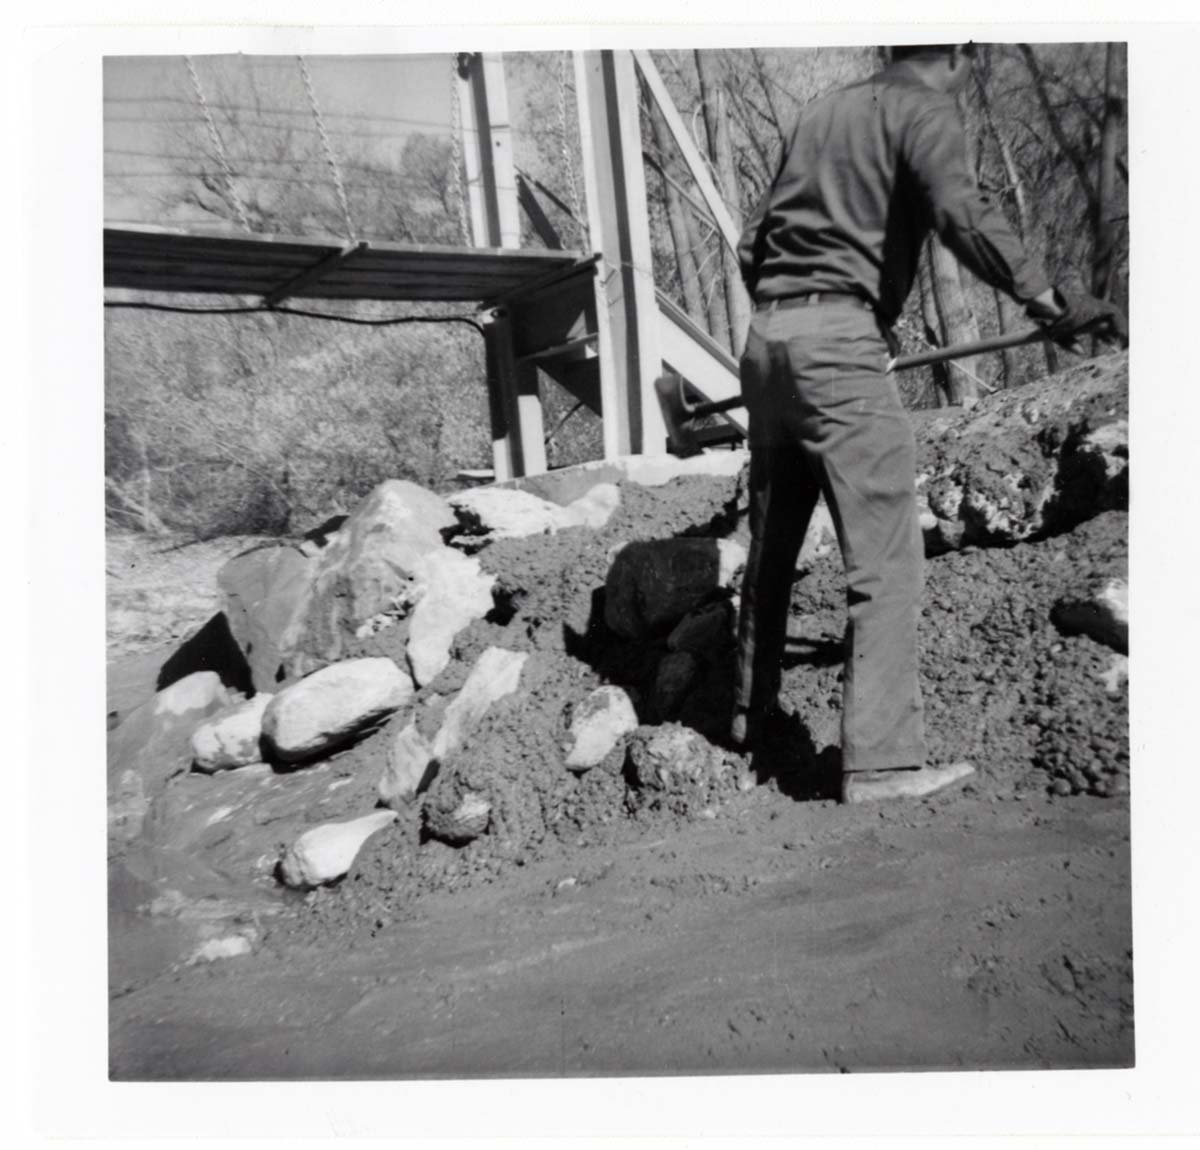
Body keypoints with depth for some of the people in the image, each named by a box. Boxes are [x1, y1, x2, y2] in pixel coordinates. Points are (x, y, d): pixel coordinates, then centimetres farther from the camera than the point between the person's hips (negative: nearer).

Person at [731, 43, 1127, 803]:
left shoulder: (820, 113, 25)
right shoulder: (925, 111, 4)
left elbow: (753, 242, 25)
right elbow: (961, 212, -18)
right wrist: (1045, 299, -24)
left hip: (766, 338, 8)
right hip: (840, 343, -7)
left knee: (772, 544, 15)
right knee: (886, 560, -6)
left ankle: (751, 714, 28)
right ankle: (879, 763, -7)